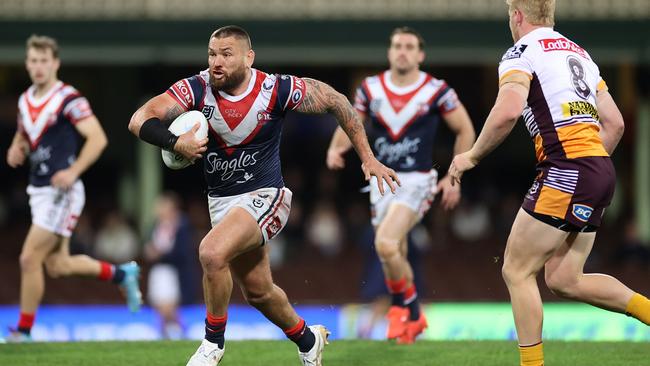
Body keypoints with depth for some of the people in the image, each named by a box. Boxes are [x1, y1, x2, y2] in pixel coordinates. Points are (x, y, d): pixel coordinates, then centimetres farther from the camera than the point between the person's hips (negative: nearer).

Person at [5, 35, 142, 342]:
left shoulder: (68, 99, -13)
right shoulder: (25, 100, 10)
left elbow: (98, 138, -17)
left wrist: (73, 171, -26)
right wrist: (16, 151, 3)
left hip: (61, 192, -9)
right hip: (38, 190, 9)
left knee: (29, 259, -11)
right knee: (57, 266, 11)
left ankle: (24, 330, 0)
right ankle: (121, 274, 31)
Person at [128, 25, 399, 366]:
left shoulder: (276, 89, -18)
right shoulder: (197, 89, -13)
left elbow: (335, 101, -3)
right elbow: (139, 121, -21)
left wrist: (367, 158, -3)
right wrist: (175, 142, -40)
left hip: (264, 196, -5)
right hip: (221, 199, 5)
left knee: (211, 252, -29)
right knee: (257, 291, 16)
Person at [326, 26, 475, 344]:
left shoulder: (437, 91, -7)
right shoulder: (370, 89, 3)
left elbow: (465, 130, 2)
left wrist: (454, 178, -1)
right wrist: (336, 148, -9)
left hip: (417, 181, -5)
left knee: (385, 244, -23)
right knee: (395, 256, 10)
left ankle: (403, 303, 1)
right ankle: (412, 318, 30)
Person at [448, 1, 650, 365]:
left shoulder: (522, 52, -2)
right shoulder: (578, 52, 22)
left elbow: (507, 112, -20)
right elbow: (615, 123, 20)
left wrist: (472, 157, -6)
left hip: (567, 171, -8)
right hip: (601, 171, 8)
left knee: (517, 271, 0)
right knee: (564, 280, 11)